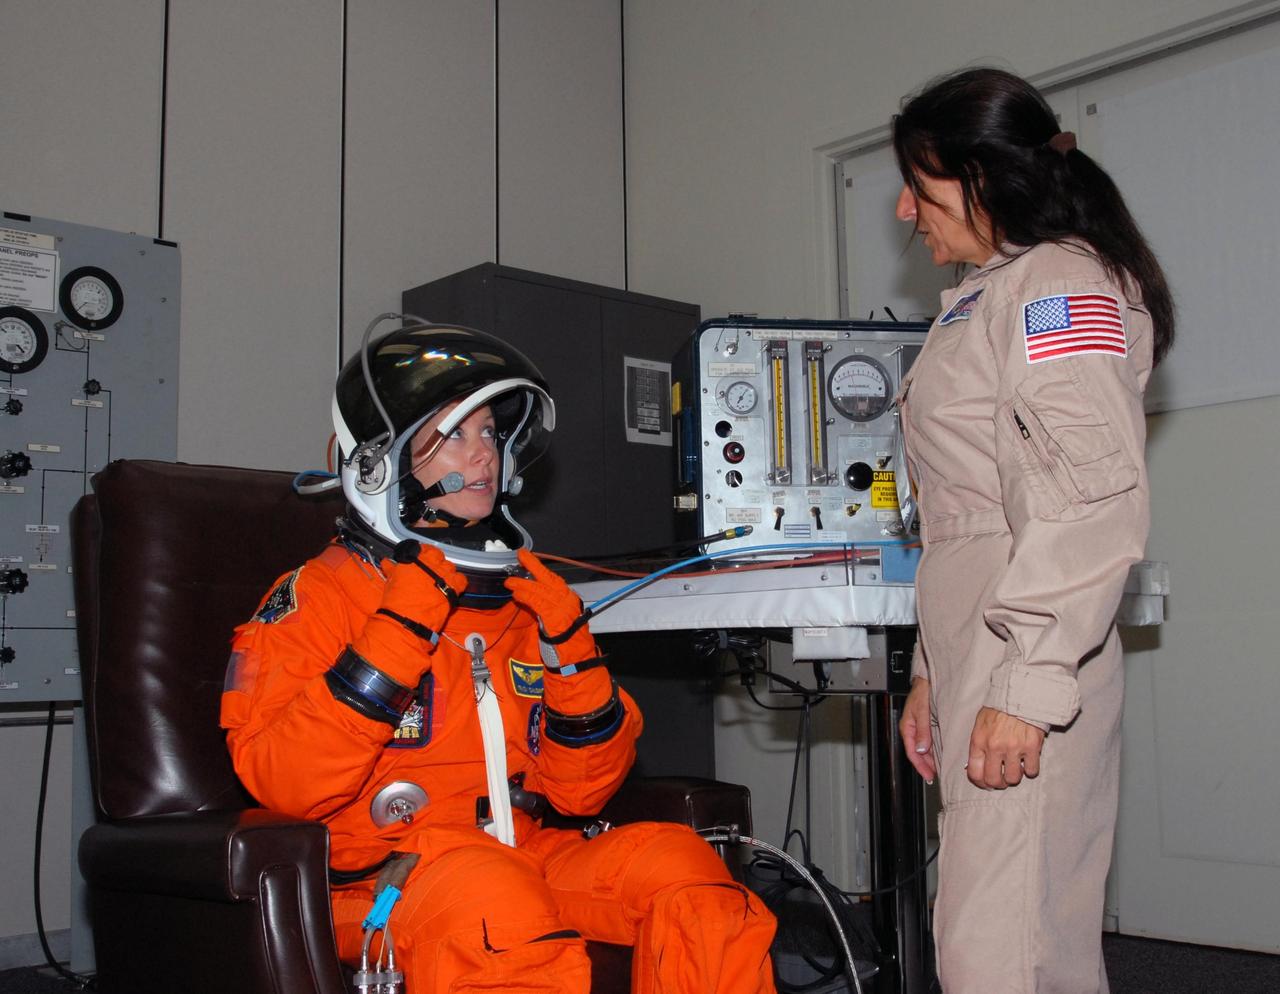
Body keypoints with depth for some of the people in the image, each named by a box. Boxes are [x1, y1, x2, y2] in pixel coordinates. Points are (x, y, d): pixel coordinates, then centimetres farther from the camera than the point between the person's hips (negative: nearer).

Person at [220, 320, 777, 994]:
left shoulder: (520, 594, 14)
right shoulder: (322, 595, 0)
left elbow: (583, 791, 11)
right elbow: (286, 785, -15)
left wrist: (568, 644, -3)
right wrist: (402, 629, -18)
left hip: (521, 856, 6)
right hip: (378, 880, -5)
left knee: (674, 858, -19)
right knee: (493, 896, -36)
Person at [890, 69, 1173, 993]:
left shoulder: (1060, 284, -7)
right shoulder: (992, 298, 24)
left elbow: (1093, 502, -19)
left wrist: (1026, 685, -21)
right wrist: (936, 673, 23)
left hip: (1030, 666, -10)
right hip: (978, 655, 10)